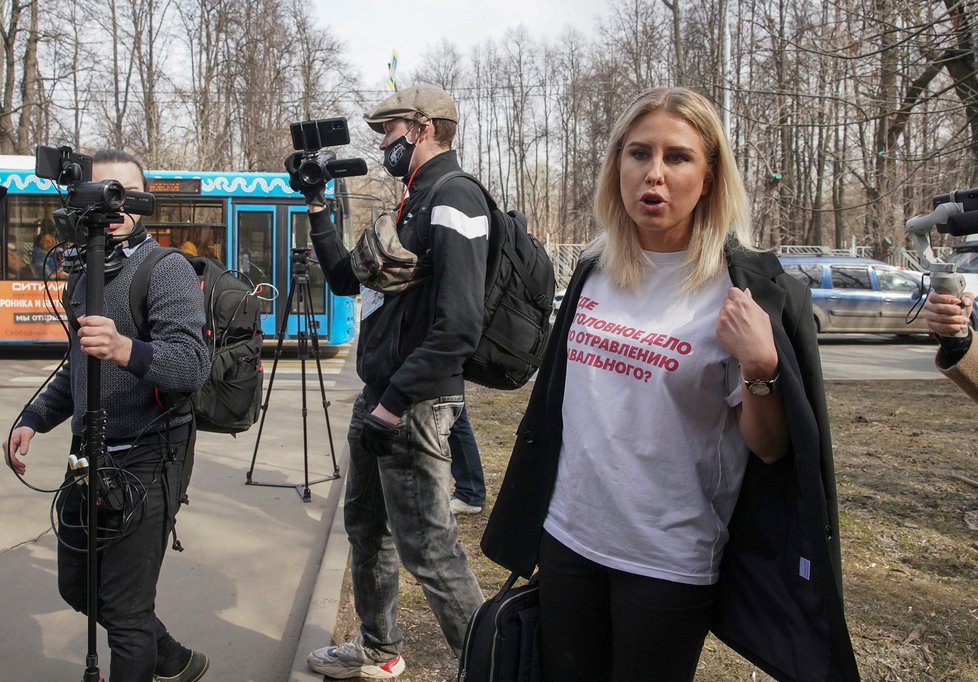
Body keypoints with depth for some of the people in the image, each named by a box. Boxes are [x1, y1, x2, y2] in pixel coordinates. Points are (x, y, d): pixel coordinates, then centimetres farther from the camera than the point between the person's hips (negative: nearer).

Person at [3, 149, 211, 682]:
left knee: (125, 609, -2)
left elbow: (193, 366, -28)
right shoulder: (84, 274, 13)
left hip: (146, 463, -9)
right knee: (77, 587, 20)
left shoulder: (168, 270, -13)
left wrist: (127, 350, -45)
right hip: (89, 456, 9)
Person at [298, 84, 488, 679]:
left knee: (428, 547, -5)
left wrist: (396, 402, -23)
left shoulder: (454, 199, -16)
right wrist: (317, 207, 14)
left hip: (414, 406, -10)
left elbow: (459, 327, -25)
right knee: (366, 524, 20)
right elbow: (347, 279, 21)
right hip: (379, 397, 10)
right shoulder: (414, 201, 16)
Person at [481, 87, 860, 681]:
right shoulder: (595, 271, 1)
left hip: (668, 561, -4)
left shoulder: (747, 286, -12)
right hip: (567, 536, 5)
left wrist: (760, 367, -28)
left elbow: (769, 450, -10)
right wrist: (526, 527, 17)